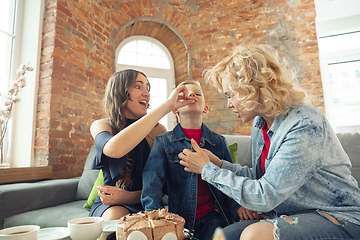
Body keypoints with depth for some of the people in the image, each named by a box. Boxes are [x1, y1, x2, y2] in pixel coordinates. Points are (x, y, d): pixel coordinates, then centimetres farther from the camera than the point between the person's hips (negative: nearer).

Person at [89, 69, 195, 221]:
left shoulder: (158, 130, -7)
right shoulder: (100, 126, -8)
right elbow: (114, 149, -35)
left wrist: (130, 197, -24)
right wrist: (167, 106, -35)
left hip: (146, 204, 0)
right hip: (109, 205, 0)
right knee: (116, 216, -33)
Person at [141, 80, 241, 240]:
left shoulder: (219, 141, 8)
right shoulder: (163, 141, 1)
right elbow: (152, 184, -9)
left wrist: (239, 206, -5)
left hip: (212, 216, 2)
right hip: (178, 217, -1)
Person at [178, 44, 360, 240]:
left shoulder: (305, 125, -25)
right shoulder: (260, 123, 2)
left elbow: (264, 197, -26)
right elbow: (261, 177, 13)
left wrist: (207, 170, -16)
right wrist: (219, 164, -2)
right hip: (293, 216, 7)